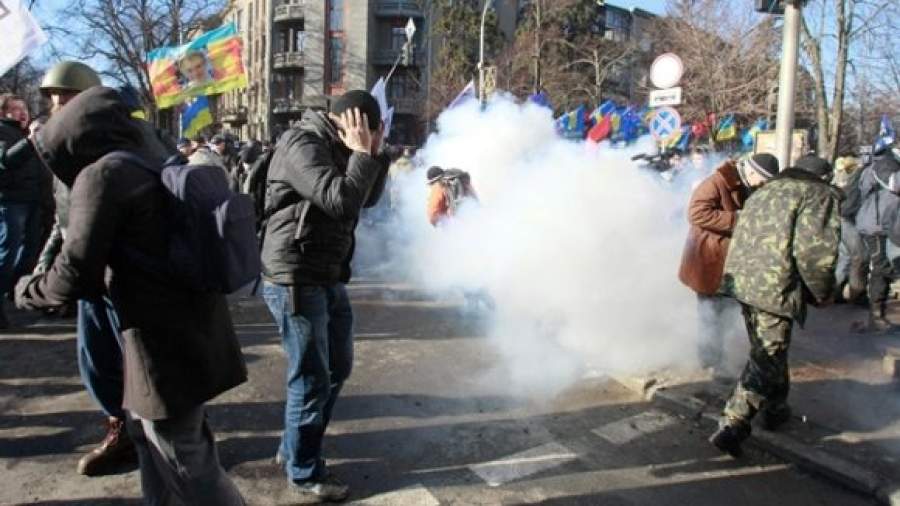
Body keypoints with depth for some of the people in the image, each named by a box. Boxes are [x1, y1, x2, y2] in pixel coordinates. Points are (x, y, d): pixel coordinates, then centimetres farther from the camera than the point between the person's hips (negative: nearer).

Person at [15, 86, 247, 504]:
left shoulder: (102, 173, -13)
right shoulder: (160, 166, 12)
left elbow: (76, 274, -15)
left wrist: (27, 290, 4)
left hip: (166, 340, -9)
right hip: (192, 326, 9)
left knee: (186, 461, 3)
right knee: (147, 432, 26)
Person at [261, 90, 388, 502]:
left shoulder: (336, 148, 13)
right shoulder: (303, 145, -17)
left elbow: (368, 199, 18)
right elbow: (341, 201, -27)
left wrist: (373, 155, 5)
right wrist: (362, 155, -15)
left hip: (328, 278, 10)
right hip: (295, 280, -10)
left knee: (337, 368, 19)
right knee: (311, 378, 0)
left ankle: (293, 448, 35)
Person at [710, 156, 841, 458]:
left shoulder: (767, 190, 22)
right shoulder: (822, 195, -4)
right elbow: (813, 251, -15)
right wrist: (822, 294, 0)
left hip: (742, 278, 9)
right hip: (775, 288, -8)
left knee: (769, 352, 25)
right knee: (767, 360, -2)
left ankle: (776, 409, 41)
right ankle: (731, 427, -7)